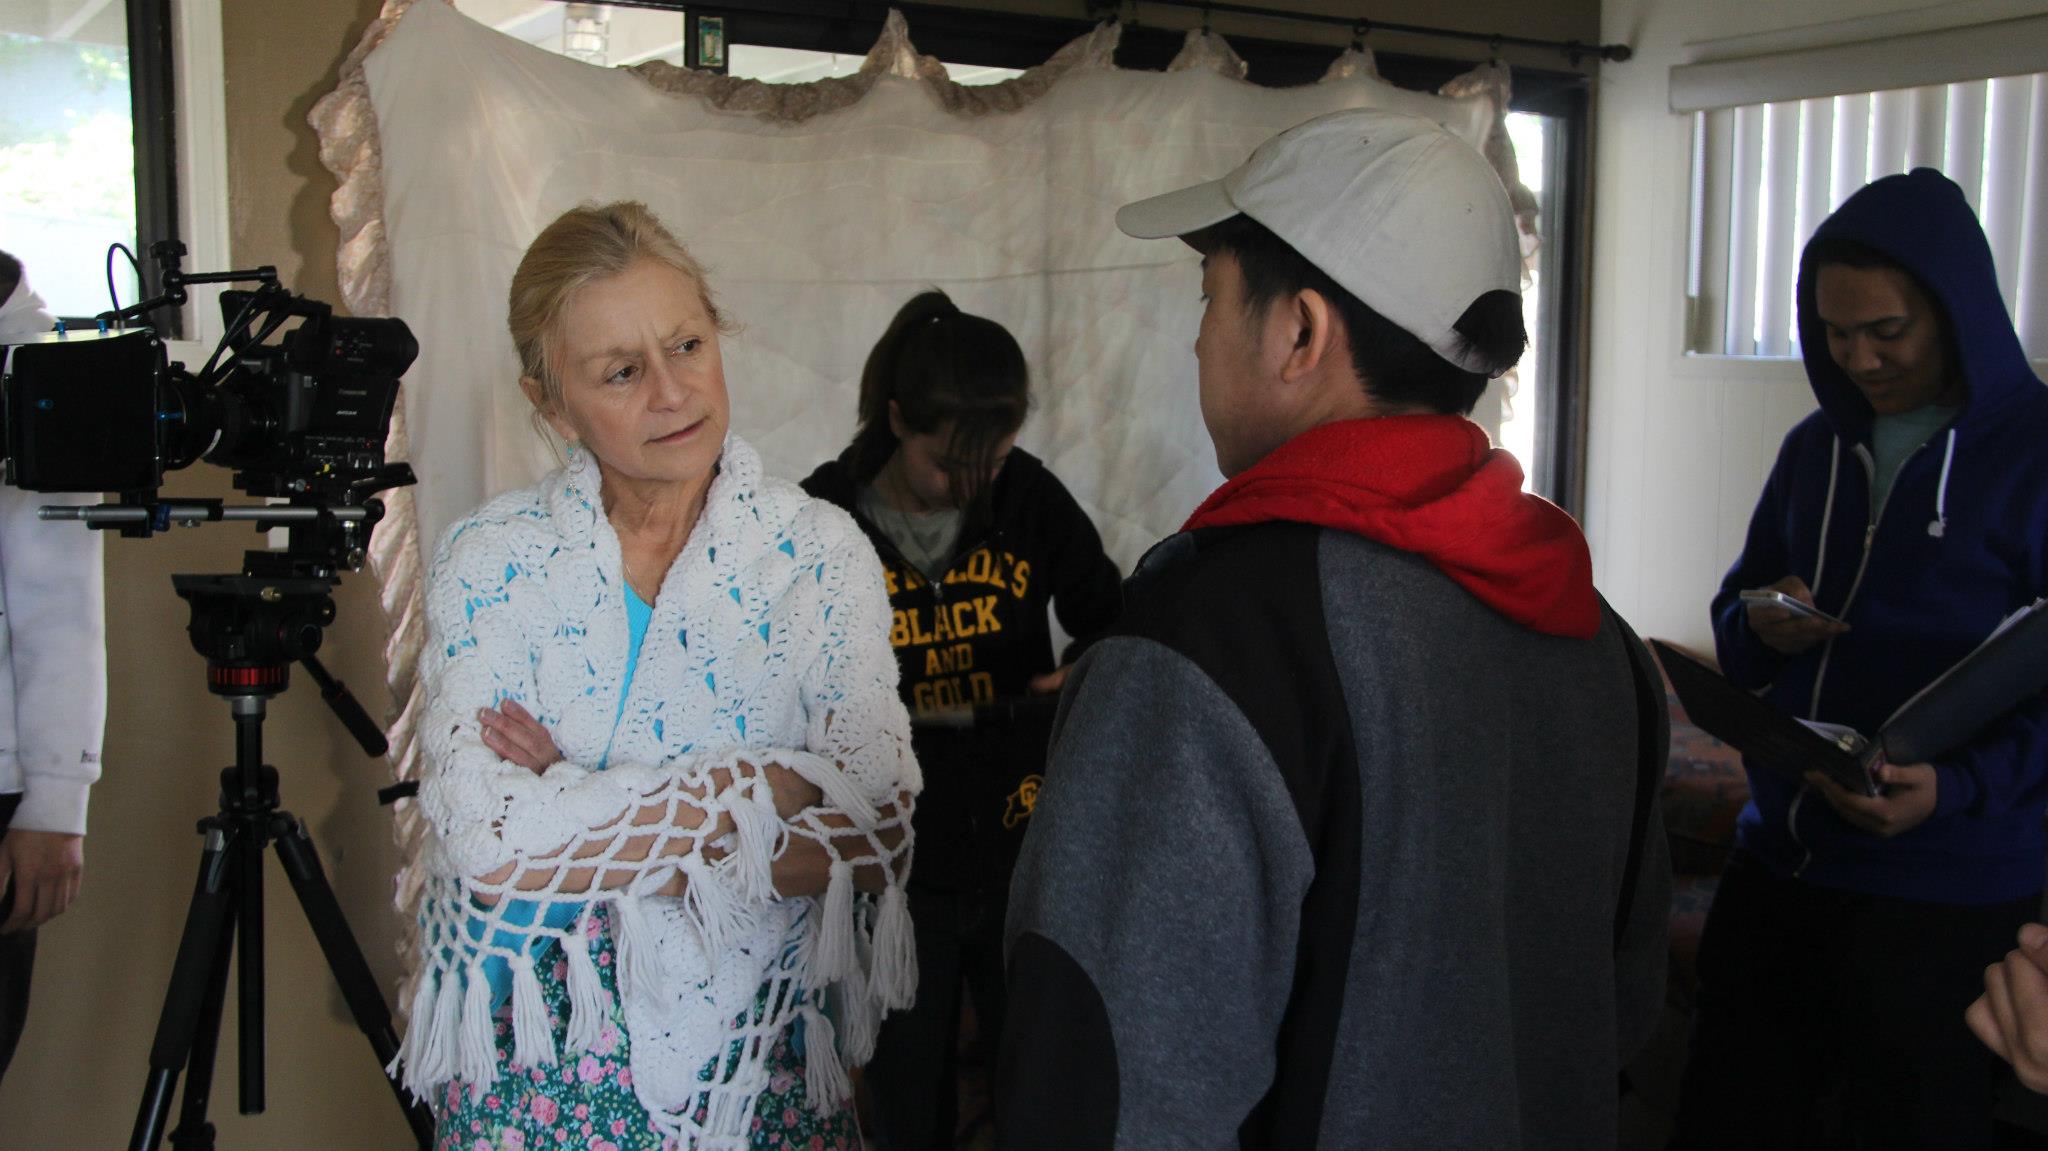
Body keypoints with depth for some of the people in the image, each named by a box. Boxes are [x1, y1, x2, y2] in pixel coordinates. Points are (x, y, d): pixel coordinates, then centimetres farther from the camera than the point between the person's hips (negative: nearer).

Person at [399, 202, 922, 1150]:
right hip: (539, 1074, 0)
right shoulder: (490, 561, -5)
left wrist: (580, 817, -19)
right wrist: (768, 784, -19)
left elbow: (874, 832, -16)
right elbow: (485, 846, -18)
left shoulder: (819, 550, -4)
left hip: (764, 1066, 1)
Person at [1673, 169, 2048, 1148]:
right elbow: (1736, 619, 15)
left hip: (1947, 891, -5)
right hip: (1777, 861, 5)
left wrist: (1958, 786, -25)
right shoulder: (1817, 446, 10)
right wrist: (1761, 630, -8)